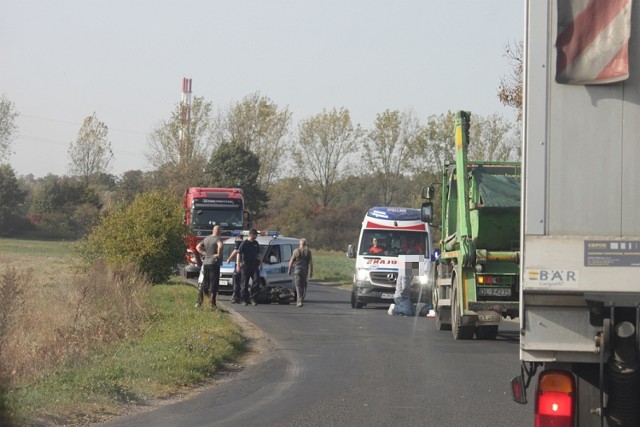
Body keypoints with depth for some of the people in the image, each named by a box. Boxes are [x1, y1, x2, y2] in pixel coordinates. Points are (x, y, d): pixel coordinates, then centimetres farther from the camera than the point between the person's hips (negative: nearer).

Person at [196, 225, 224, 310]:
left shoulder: (207, 238, 11)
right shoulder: (218, 239, -12)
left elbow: (198, 247, 17)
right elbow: (220, 246, -33)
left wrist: (204, 253, 10)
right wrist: (219, 254, -20)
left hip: (205, 264, 7)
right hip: (214, 264, -7)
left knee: (204, 283, 15)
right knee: (214, 284, -3)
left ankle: (199, 301, 16)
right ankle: (212, 303, -6)